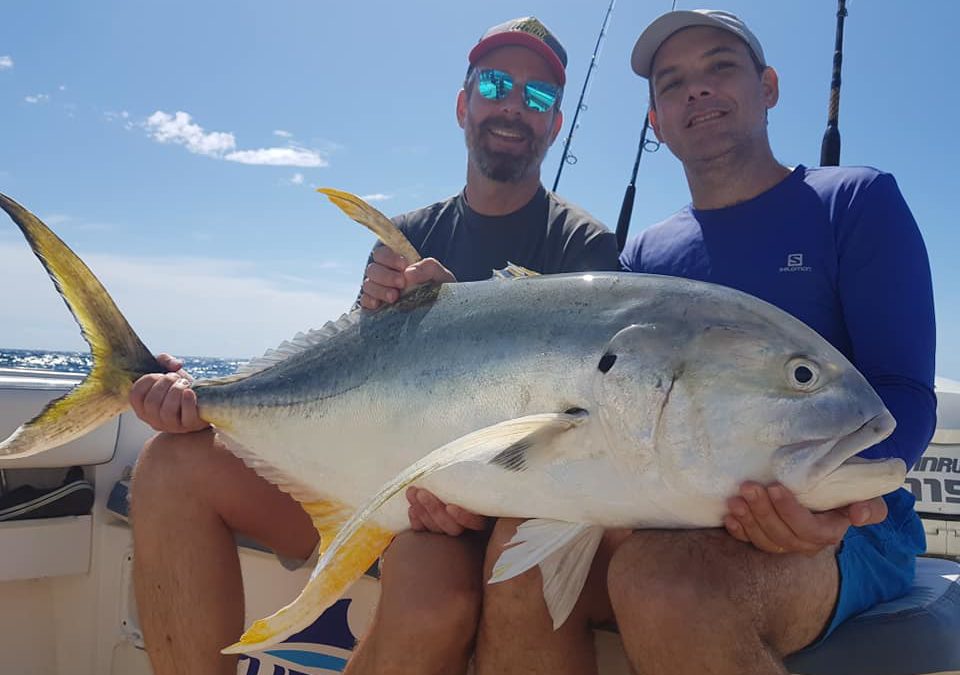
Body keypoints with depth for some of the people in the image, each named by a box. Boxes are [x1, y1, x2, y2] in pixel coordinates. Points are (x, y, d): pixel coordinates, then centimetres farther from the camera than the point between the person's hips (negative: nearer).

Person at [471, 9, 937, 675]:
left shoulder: (857, 201, 3)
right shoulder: (645, 256, 14)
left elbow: (905, 394, -7)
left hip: (845, 530, -3)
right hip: (679, 522, 4)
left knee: (660, 574, -35)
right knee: (525, 539, -27)